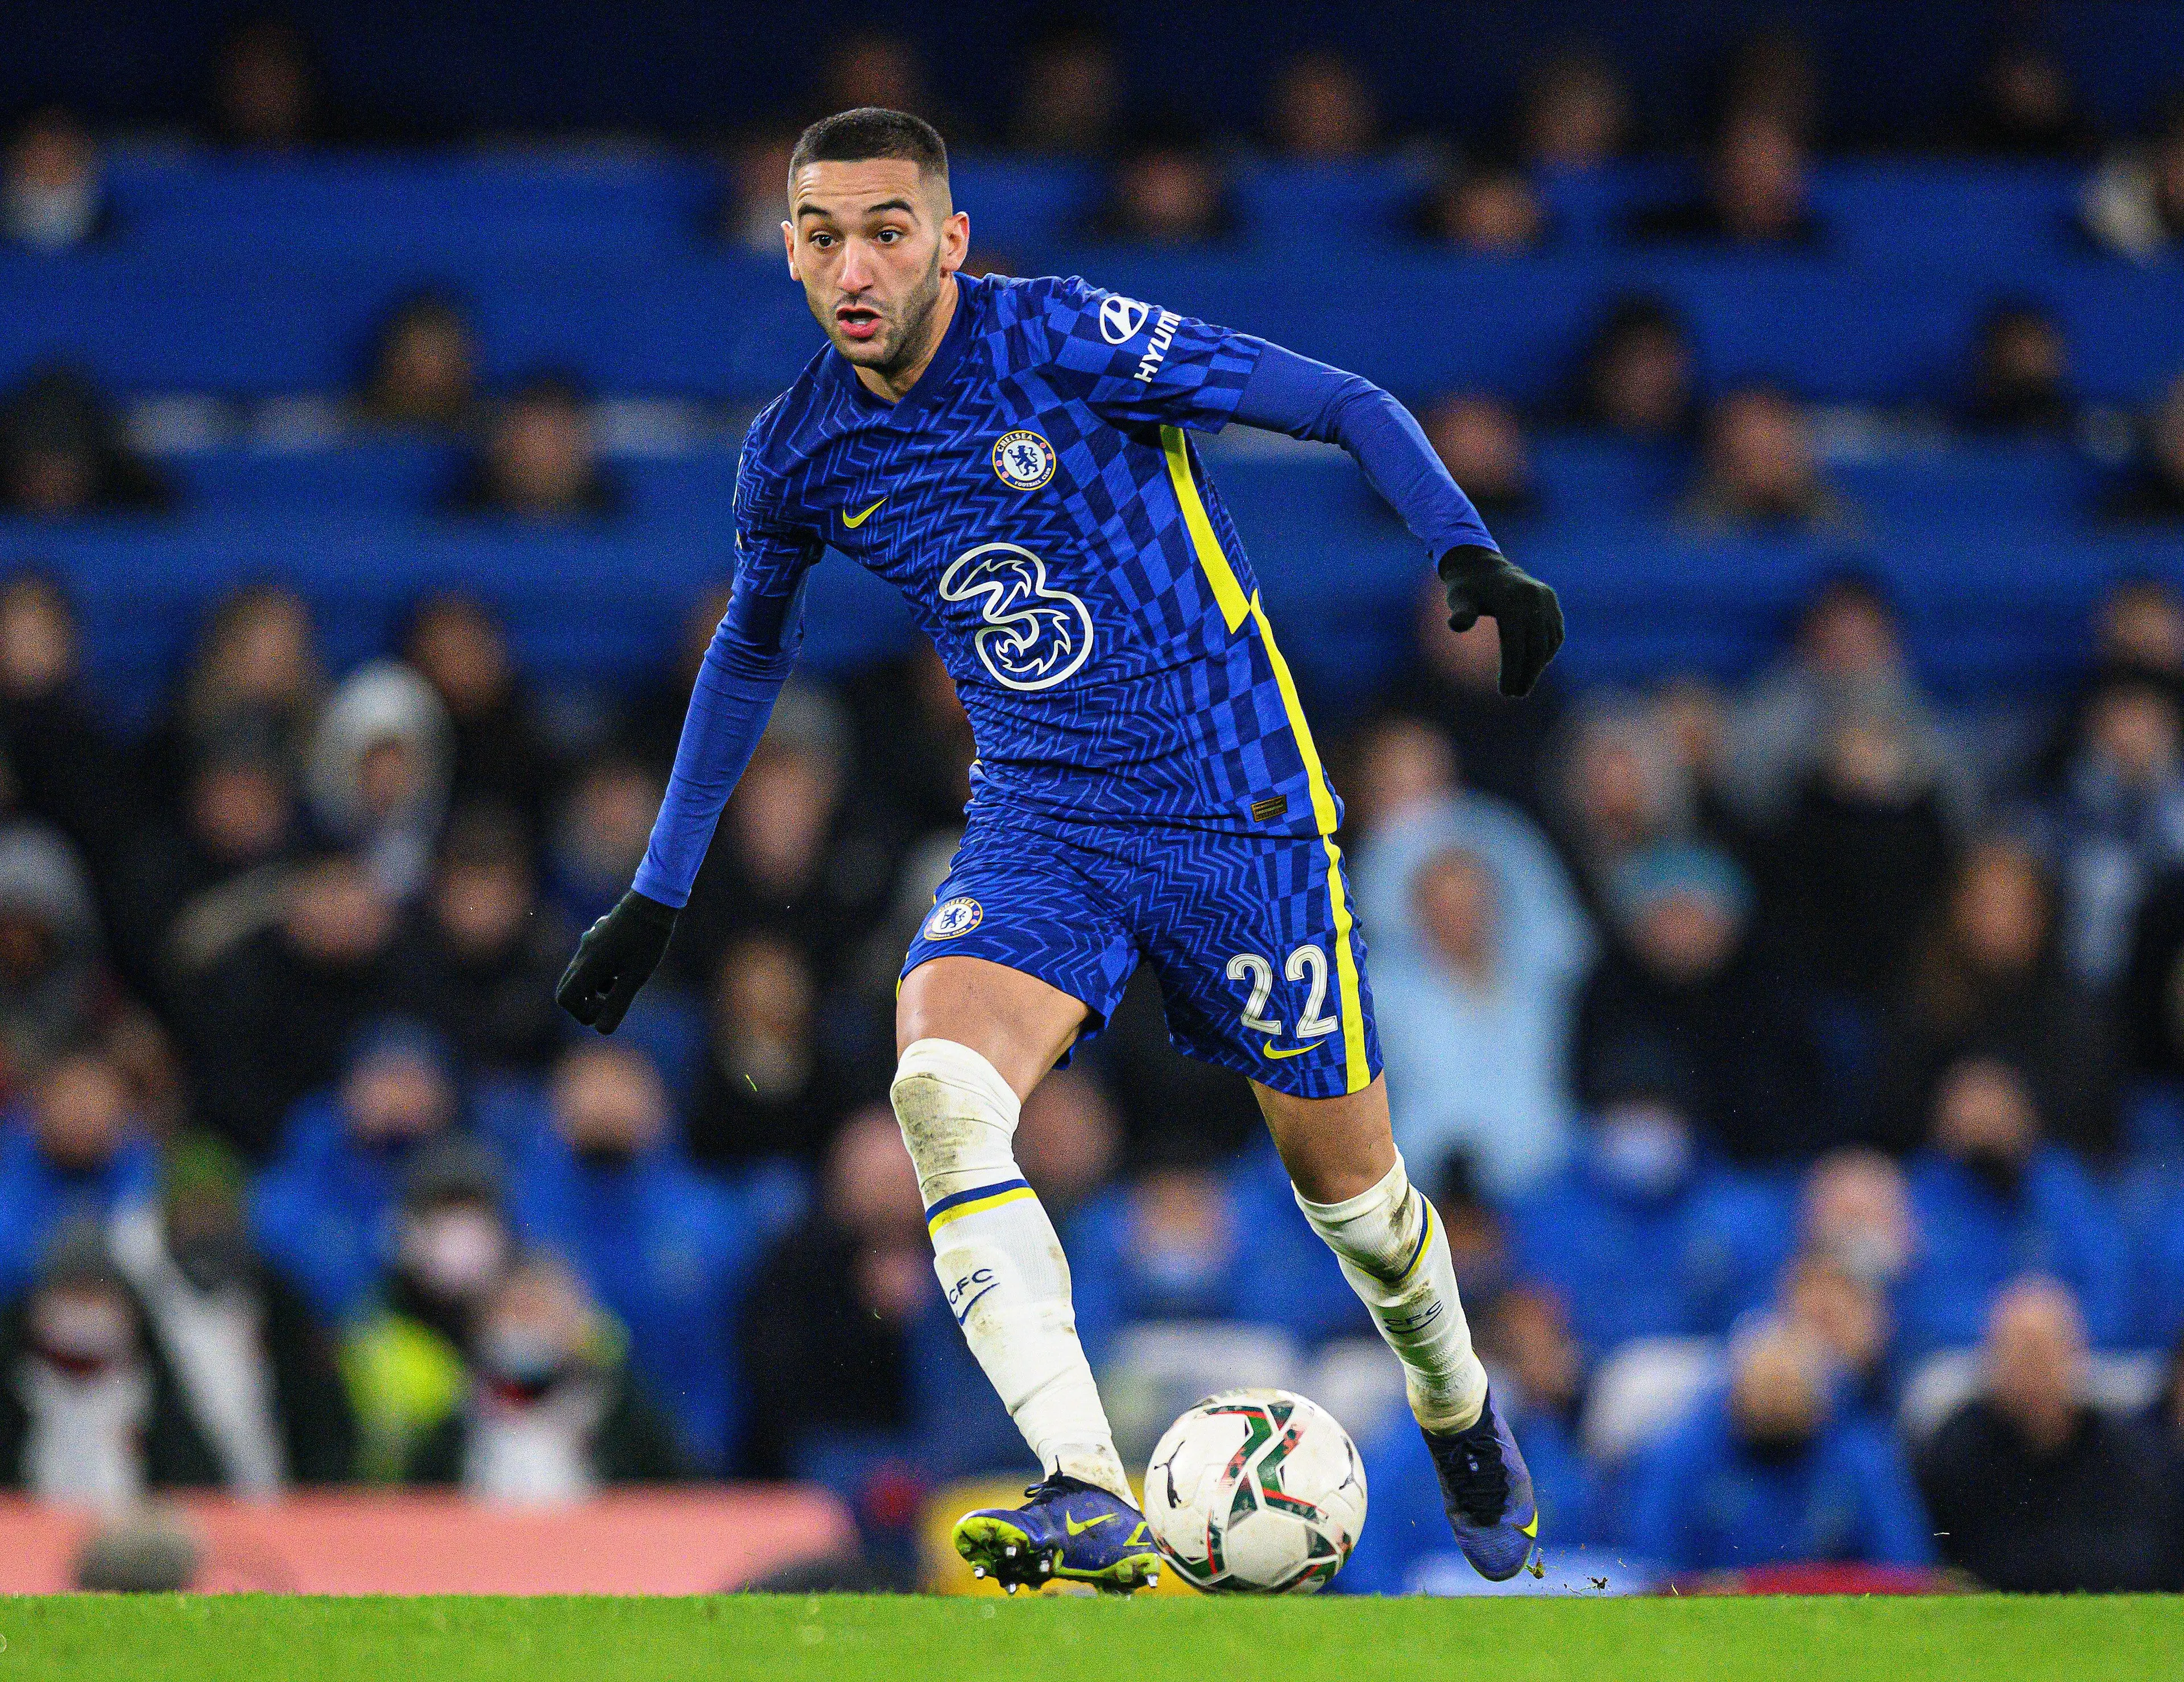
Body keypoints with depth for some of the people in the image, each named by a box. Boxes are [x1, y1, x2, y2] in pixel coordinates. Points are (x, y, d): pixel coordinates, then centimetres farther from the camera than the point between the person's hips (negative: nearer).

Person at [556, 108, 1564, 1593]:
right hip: (1039, 825, 3)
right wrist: (659, 896, 20)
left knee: (1339, 1164, 7)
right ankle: (1091, 1504, -33)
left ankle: (1462, 1416, 42)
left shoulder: (1066, 342, -16)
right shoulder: (800, 452, -1)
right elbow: (753, 647, 19)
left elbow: (1351, 409, -9)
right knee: (941, 1091, -26)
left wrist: (1469, 557, -25)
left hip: (1240, 805, -3)